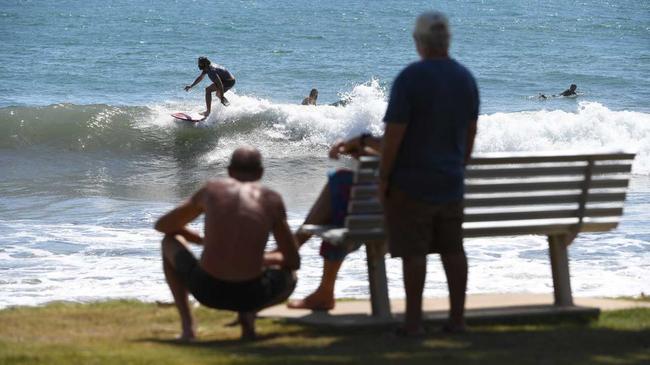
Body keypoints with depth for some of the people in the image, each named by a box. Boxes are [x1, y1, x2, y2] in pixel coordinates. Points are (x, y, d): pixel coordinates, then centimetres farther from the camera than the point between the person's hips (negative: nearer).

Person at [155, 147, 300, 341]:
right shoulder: (272, 200, 9)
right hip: (250, 295, 0)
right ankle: (247, 314, 4)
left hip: (207, 290, 0)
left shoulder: (211, 189, 12)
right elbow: (294, 261, 14)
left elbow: (161, 225, 25)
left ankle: (187, 324, 13)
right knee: (290, 278, 36)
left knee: (170, 242, 31)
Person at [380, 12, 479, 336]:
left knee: (413, 251, -2)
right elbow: (471, 132, 12)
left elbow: (394, 133, -16)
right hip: (450, 181, 6)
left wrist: (383, 177, -8)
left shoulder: (409, 78, -16)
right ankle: (457, 318, 12)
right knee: (452, 249, 10)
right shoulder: (465, 78, 4)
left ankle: (414, 320, 0)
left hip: (411, 181, -6)